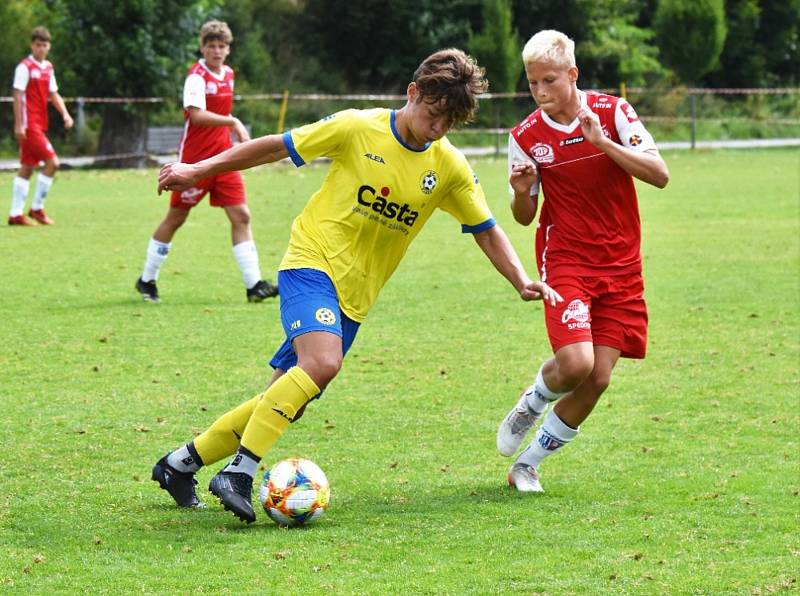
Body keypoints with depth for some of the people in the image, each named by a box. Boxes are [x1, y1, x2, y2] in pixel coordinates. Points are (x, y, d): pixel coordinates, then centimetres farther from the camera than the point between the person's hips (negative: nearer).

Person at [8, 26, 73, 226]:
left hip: (39, 125, 8)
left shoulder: (48, 68, 13)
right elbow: (18, 96, -12)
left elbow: (53, 94, 19)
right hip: (29, 125, -8)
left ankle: (15, 214, 12)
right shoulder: (25, 67, -10)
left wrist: (65, 114, 4)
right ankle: (37, 208, -5)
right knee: (52, 162, -13)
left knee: (27, 168, 9)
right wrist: (18, 125, -17)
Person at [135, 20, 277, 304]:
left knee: (240, 215, -5)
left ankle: (254, 284, -8)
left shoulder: (228, 74, 10)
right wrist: (232, 122, -31)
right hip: (195, 159, -6)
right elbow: (197, 115, -28)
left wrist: (234, 128, 13)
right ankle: (147, 279, 19)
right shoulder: (197, 76, -13)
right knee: (176, 217, 4)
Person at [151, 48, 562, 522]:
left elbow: (487, 231, 11)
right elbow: (278, 147, -1)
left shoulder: (450, 168, 2)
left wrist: (522, 281, -4)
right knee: (323, 363, -31)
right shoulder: (359, 129, -9)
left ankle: (182, 464, 20)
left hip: (355, 298, 5)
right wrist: (198, 170, 2)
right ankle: (238, 473, -27)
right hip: (313, 264, -5)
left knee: (285, 402, 3)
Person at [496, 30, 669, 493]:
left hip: (621, 265, 1)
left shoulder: (612, 111, -4)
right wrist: (522, 192, -17)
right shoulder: (526, 136, -2)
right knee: (575, 363, -22)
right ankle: (531, 403, 13)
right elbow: (525, 217, 6)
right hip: (564, 259, -1)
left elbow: (659, 174, -12)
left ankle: (528, 464, 12)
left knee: (598, 378, -4)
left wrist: (603, 142, -22)